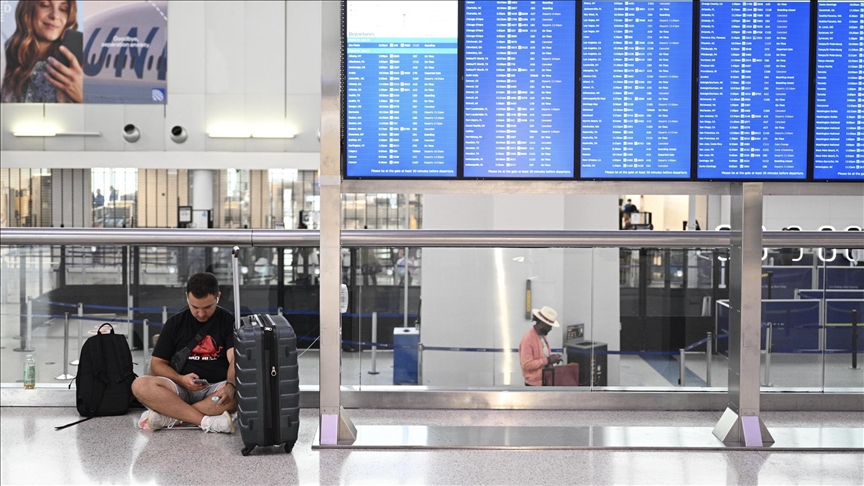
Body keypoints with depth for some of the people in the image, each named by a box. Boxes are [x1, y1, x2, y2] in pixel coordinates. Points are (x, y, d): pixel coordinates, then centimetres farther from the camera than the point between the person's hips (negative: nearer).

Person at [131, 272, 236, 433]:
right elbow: (157, 364, 7)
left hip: (217, 389, -2)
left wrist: (230, 386, -34)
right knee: (140, 385, -27)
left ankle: (168, 417, -30)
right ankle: (208, 421, -34)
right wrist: (181, 379, -14)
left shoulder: (229, 322, 3)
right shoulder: (175, 323, 9)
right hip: (181, 388, 2)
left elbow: (236, 360, -12)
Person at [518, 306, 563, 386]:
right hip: (534, 384, -9)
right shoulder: (528, 339, -19)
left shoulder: (542, 336, 9)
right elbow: (526, 364, -24)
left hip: (546, 382, 9)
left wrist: (552, 357, 1)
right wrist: (547, 360, -23)